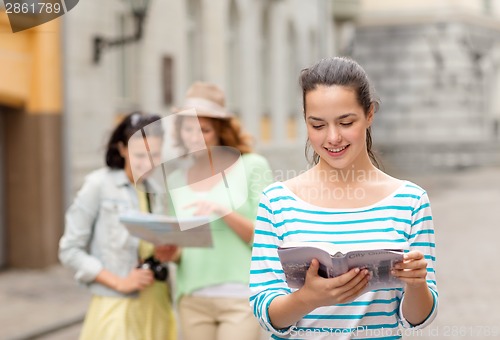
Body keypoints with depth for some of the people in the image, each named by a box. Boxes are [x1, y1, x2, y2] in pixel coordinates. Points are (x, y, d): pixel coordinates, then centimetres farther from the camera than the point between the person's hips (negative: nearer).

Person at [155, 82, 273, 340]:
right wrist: (170, 254, -5)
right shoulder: (176, 180, 12)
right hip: (193, 299, 4)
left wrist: (223, 210, -17)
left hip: (241, 297, -4)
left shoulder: (252, 167, 0)